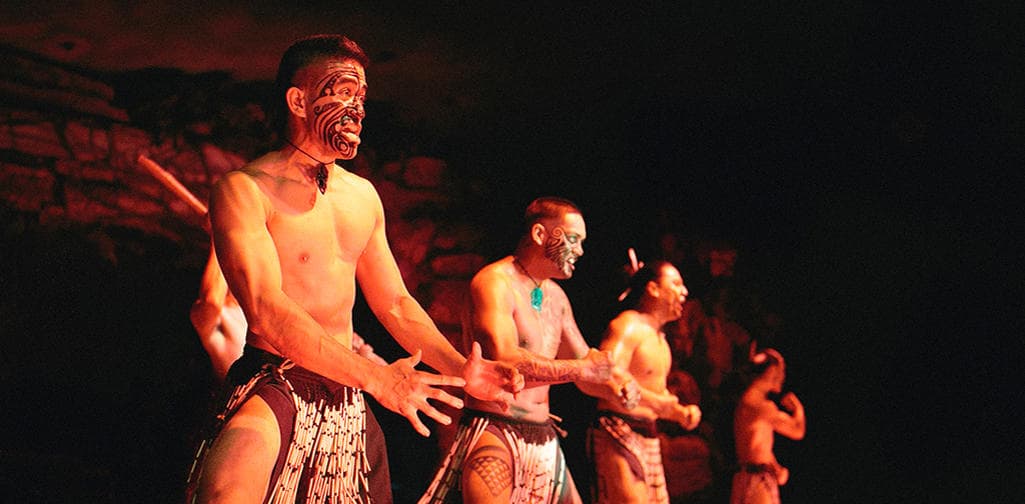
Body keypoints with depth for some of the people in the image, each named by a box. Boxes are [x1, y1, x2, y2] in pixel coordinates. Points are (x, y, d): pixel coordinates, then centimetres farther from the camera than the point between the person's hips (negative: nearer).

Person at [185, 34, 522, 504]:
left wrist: (460, 367, 2)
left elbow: (395, 304, 19)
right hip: (274, 392, -7)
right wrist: (375, 378, -27)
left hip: (348, 403, 7)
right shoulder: (244, 189, -9)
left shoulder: (363, 196, 13)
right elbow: (265, 312, -20)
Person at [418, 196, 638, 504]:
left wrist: (616, 381, 2)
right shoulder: (494, 282, -10)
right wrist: (582, 370, -21)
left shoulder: (555, 295, 16)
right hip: (494, 435, -8)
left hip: (543, 440, 8)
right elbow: (505, 362, -24)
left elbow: (583, 359, 25)